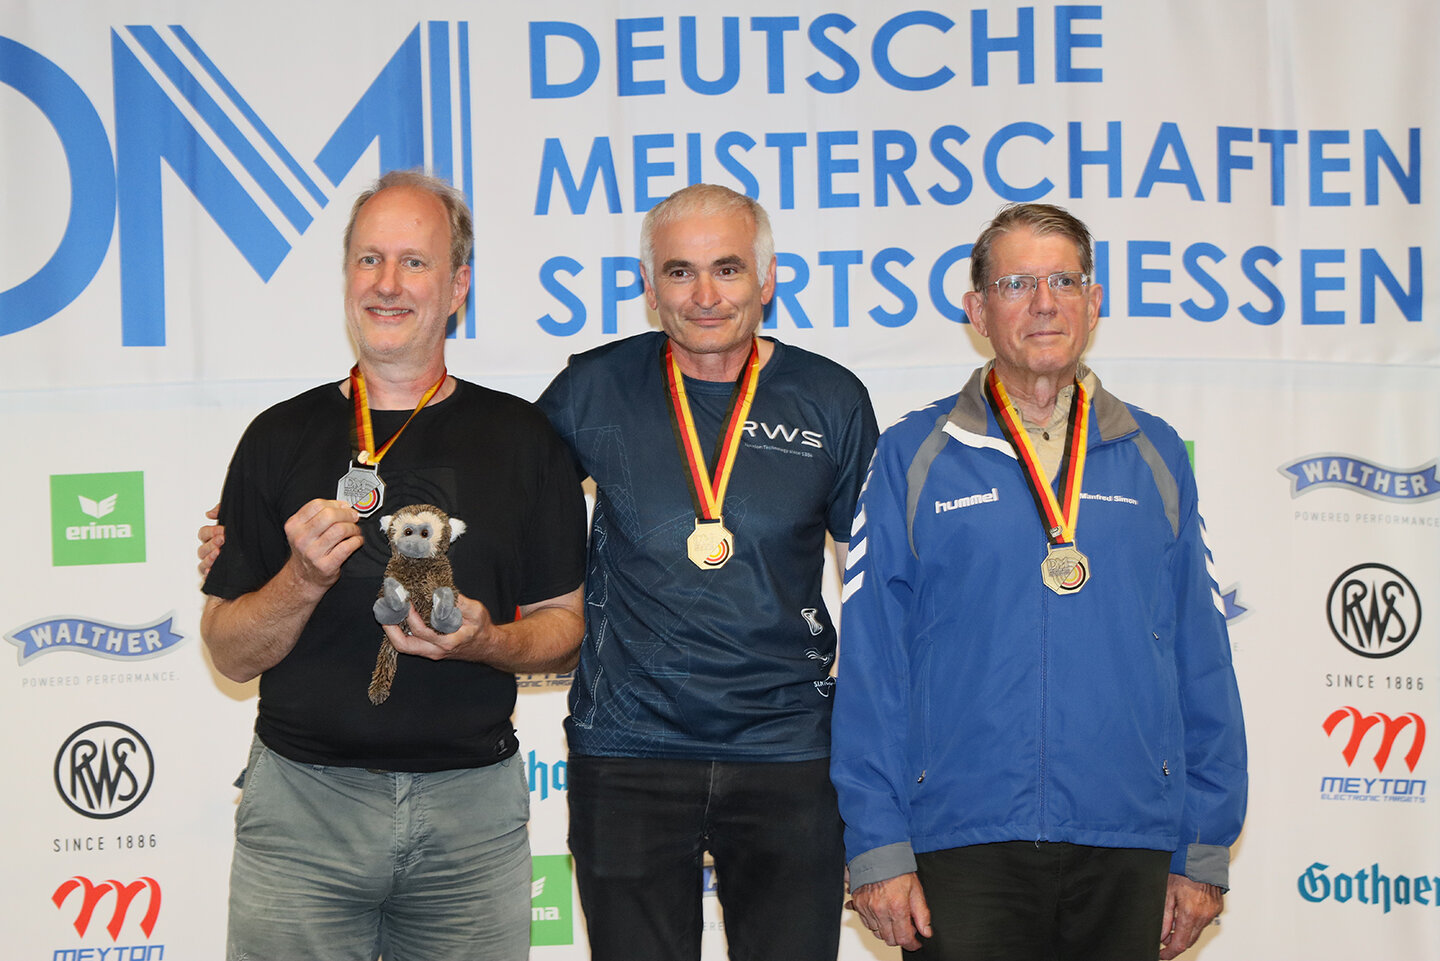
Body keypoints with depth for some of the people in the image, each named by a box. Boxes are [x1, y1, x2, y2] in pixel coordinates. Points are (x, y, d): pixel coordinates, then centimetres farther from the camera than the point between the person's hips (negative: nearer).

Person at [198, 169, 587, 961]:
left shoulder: (520, 437, 4)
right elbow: (231, 654, 4)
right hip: (303, 802, 0)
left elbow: (566, 628, 6)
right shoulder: (281, 437, 4)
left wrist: (486, 641, -13)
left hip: (473, 806, 0)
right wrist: (304, 580, -14)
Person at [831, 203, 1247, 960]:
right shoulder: (913, 458, 3)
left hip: (1128, 851, 2)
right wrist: (877, 847, -7)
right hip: (964, 843, -2)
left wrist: (1205, 852, 6)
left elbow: (1203, 664, 10)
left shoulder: (1153, 456, 10)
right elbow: (870, 664, 0)